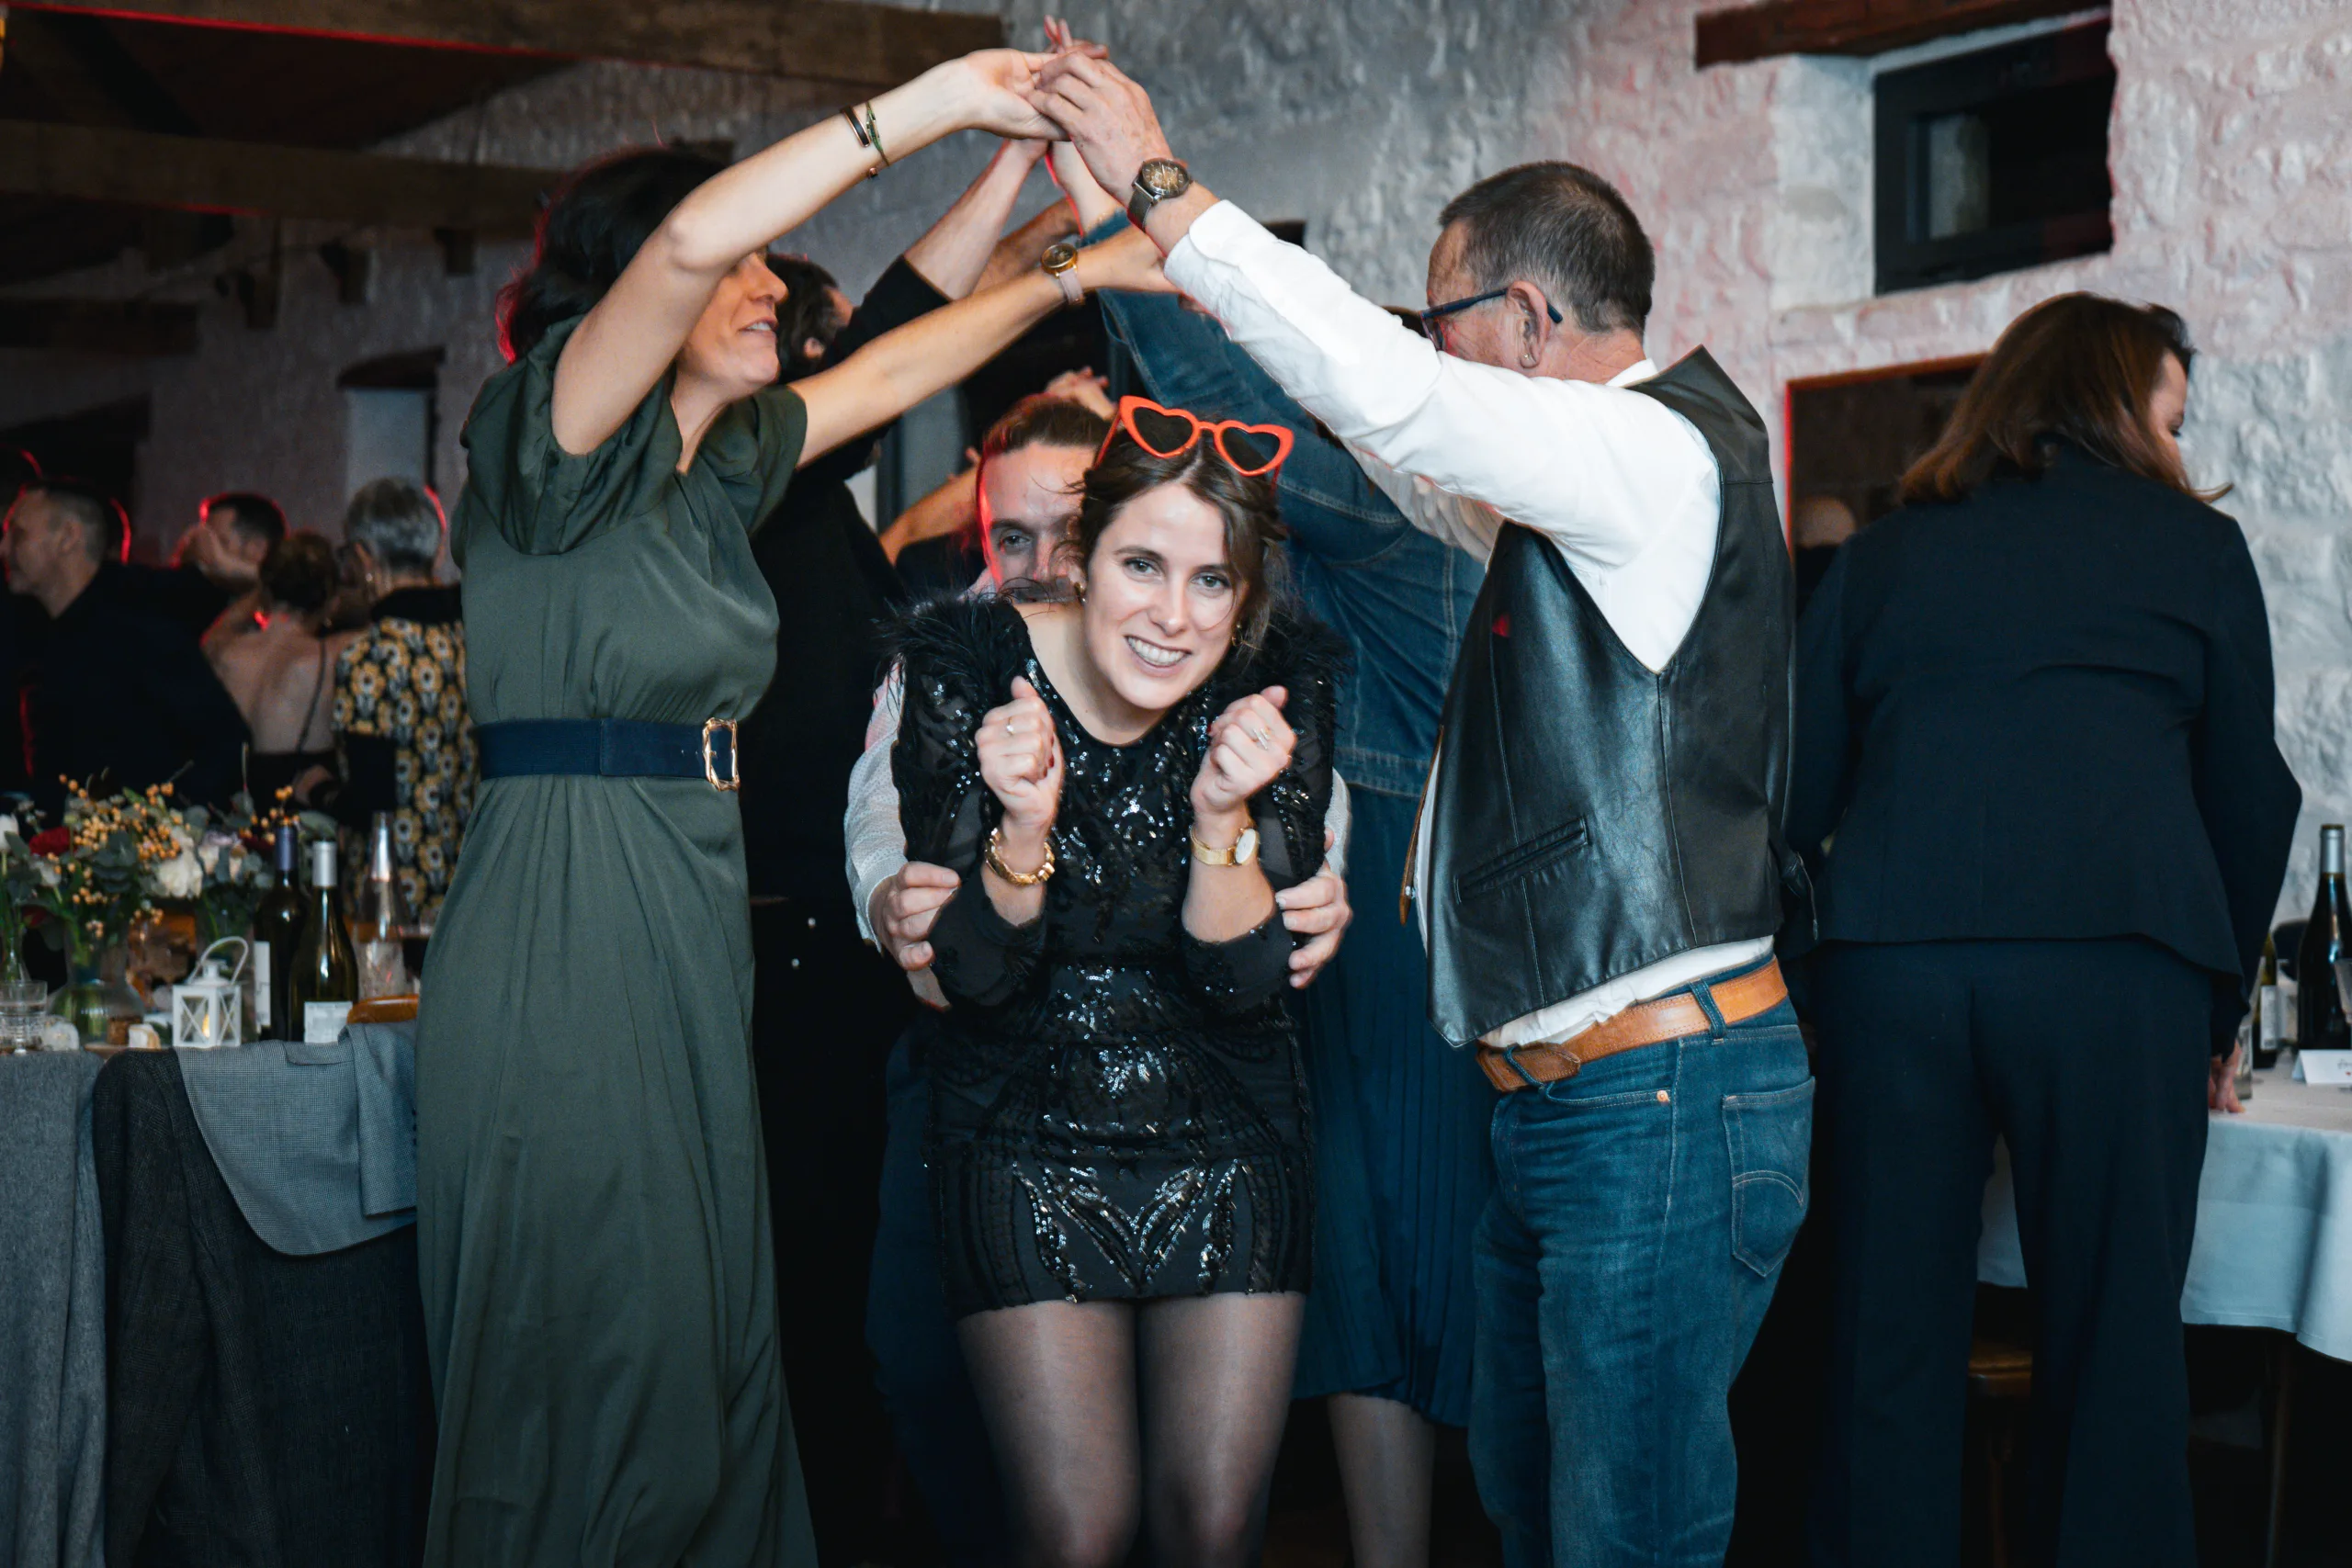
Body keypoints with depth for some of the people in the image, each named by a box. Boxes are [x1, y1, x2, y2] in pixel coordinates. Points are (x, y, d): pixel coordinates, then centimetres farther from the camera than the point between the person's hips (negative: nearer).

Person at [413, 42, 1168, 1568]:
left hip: (695, 929, 9)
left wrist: (1071, 273, 31)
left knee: (711, 1361, 9)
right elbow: (693, 239, -23)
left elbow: (885, 371, 30)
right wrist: (932, 103, -18)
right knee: (595, 1376, -5)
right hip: (561, 939, -8)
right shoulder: (556, 432, -8)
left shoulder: (721, 464, 15)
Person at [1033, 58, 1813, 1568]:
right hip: (1560, 1102, 10)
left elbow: (1378, 385, -21)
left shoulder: (1660, 454, -13)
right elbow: (1394, 433, 28)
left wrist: (1160, 185, -12)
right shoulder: (1564, 487, 16)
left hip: (1660, 1098, -10)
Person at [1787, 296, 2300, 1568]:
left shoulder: (1876, 558, 19)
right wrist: (2221, 1010, 26)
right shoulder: (2194, 547, 14)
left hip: (1886, 965, 3)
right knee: (2115, 1350, 4)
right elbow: (2249, 796, 17)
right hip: (2113, 961, -2)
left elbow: (1797, 793, 16)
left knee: (1890, 1341, 9)